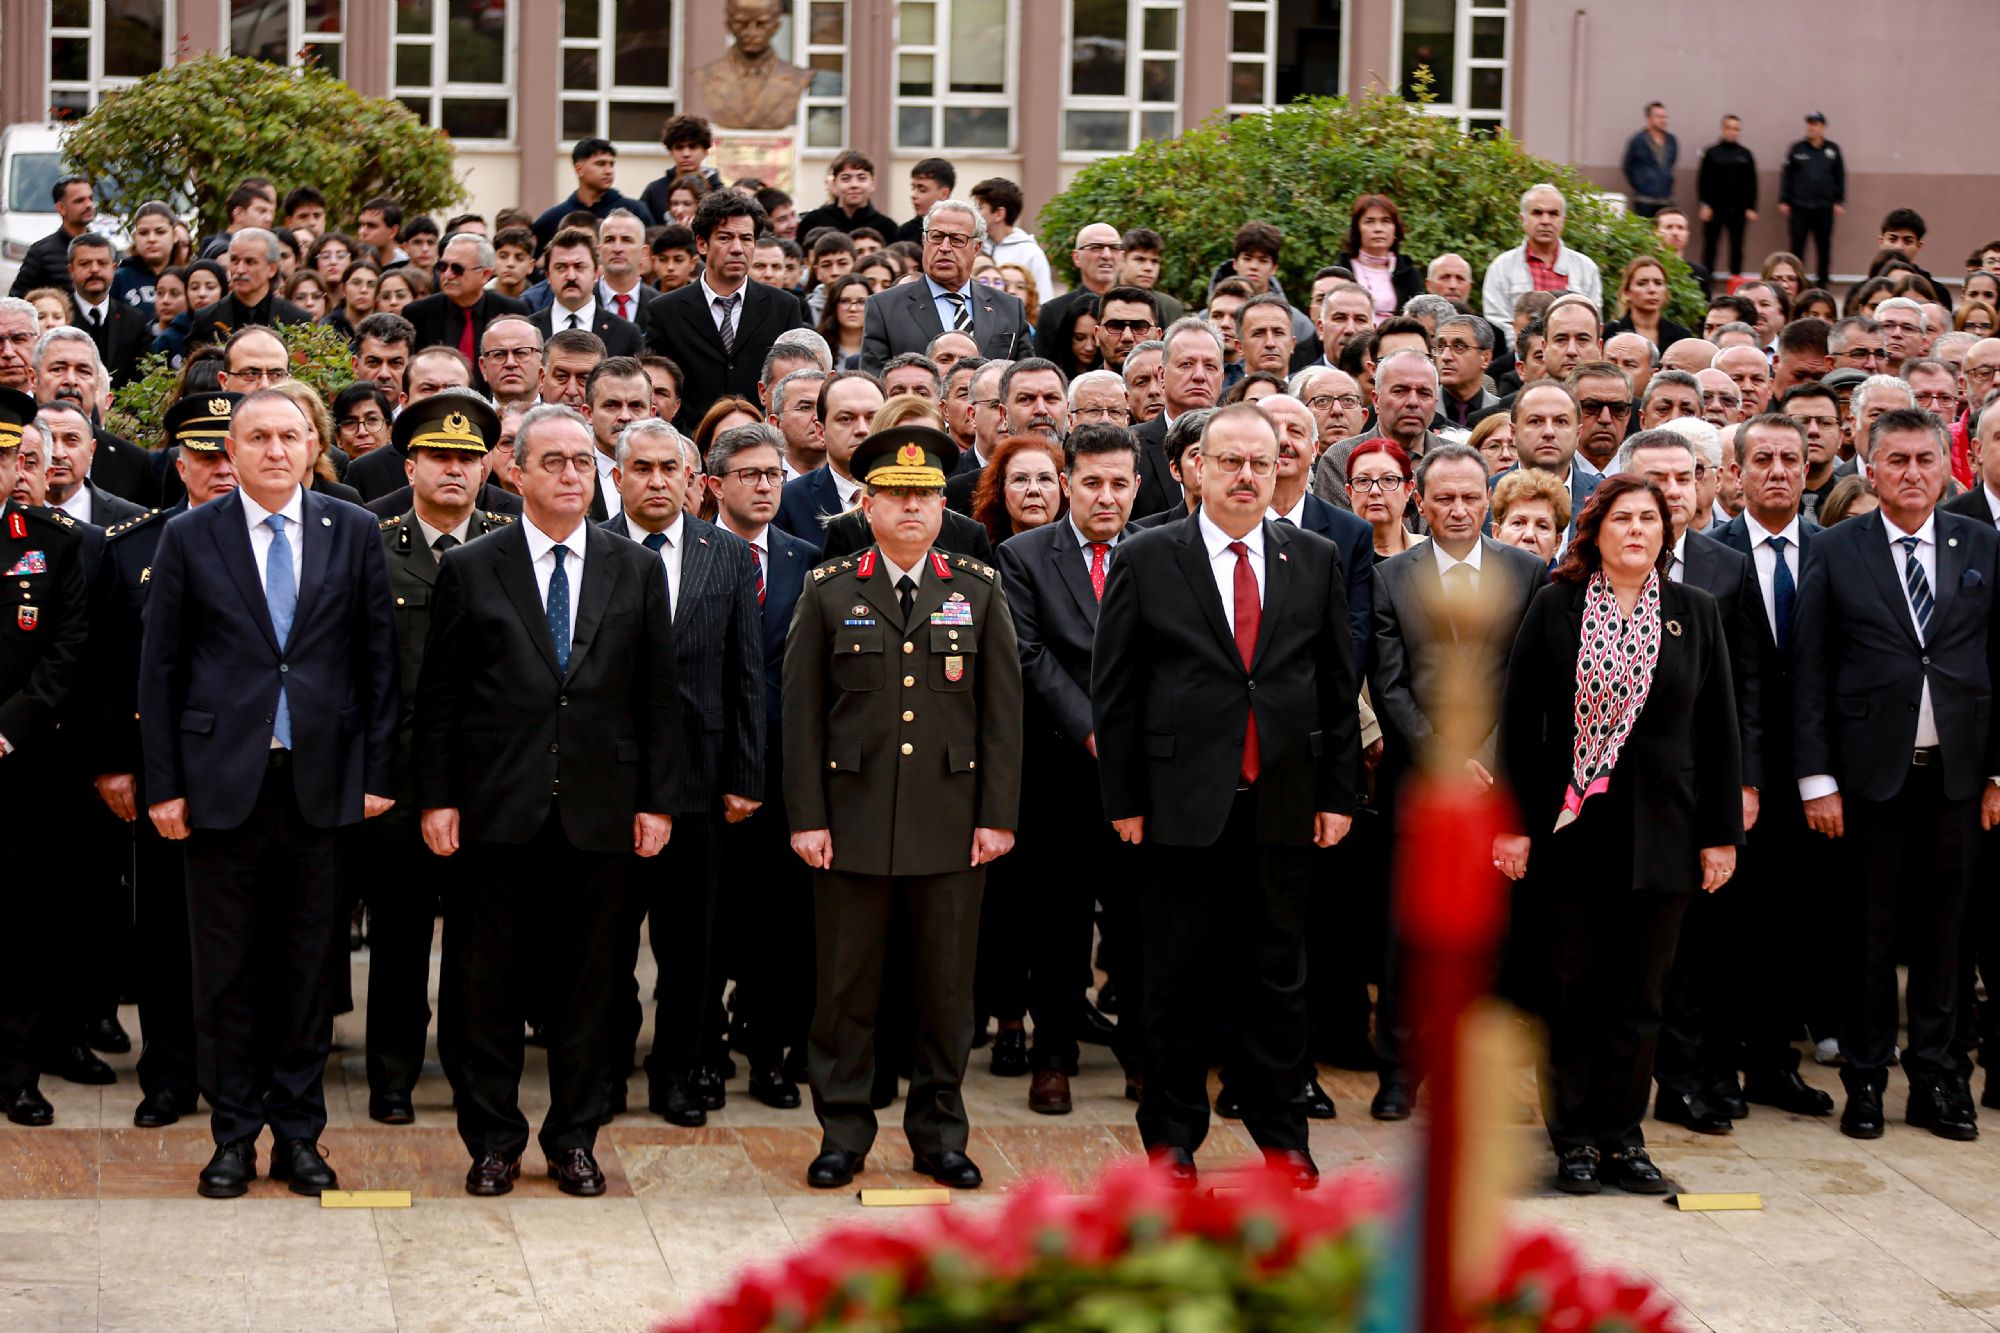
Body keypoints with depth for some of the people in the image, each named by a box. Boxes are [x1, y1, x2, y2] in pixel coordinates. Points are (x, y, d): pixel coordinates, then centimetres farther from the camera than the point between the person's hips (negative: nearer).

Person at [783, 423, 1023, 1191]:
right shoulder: (829, 595, 5)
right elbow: (801, 714, 3)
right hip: (854, 821, -1)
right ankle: (843, 1133, 14)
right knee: (846, 985, 4)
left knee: (947, 988, 5)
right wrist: (806, 817, -3)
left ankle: (938, 1134, 16)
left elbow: (1003, 713, 6)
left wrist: (998, 815, 0)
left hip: (951, 826, 1)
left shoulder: (979, 594, 8)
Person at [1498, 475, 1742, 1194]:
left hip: (1660, 830, 1)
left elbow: (1717, 729, 7)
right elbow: (1520, 721, 1)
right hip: (1571, 829, -1)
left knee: (1639, 992, 5)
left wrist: (1720, 832, 3)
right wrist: (1513, 822, -5)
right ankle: (1576, 1139, 13)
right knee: (1575, 987, 4)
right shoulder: (1555, 607, 1)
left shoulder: (1695, 612, 6)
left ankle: (1622, 1137, 15)